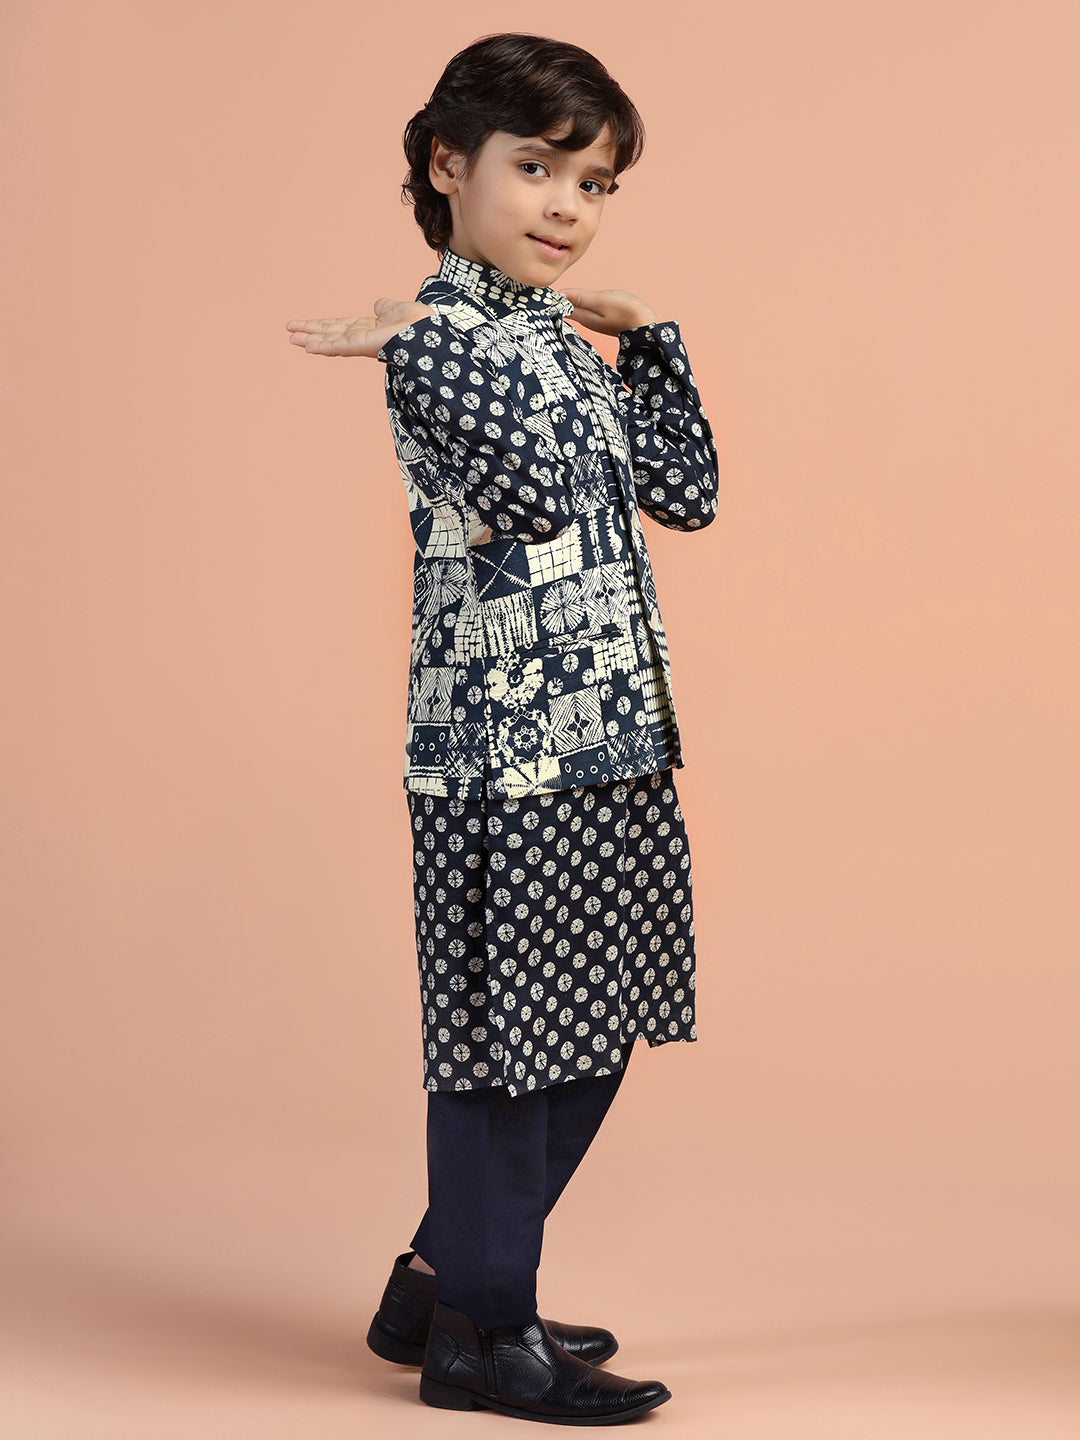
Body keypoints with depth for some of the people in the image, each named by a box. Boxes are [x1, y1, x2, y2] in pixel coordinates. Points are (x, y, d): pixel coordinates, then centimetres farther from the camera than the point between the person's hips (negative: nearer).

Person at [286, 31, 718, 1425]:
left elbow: (684, 492, 17)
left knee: (589, 1036, 15)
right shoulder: (437, 337, -10)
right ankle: (482, 1335, 14)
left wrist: (650, 340, 15)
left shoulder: (563, 339, 17)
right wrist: (414, 339, -21)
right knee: (506, 1042, 0)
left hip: (610, 735, 9)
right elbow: (536, 493, -24)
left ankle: (445, 1274, 30)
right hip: (507, 745, -9)